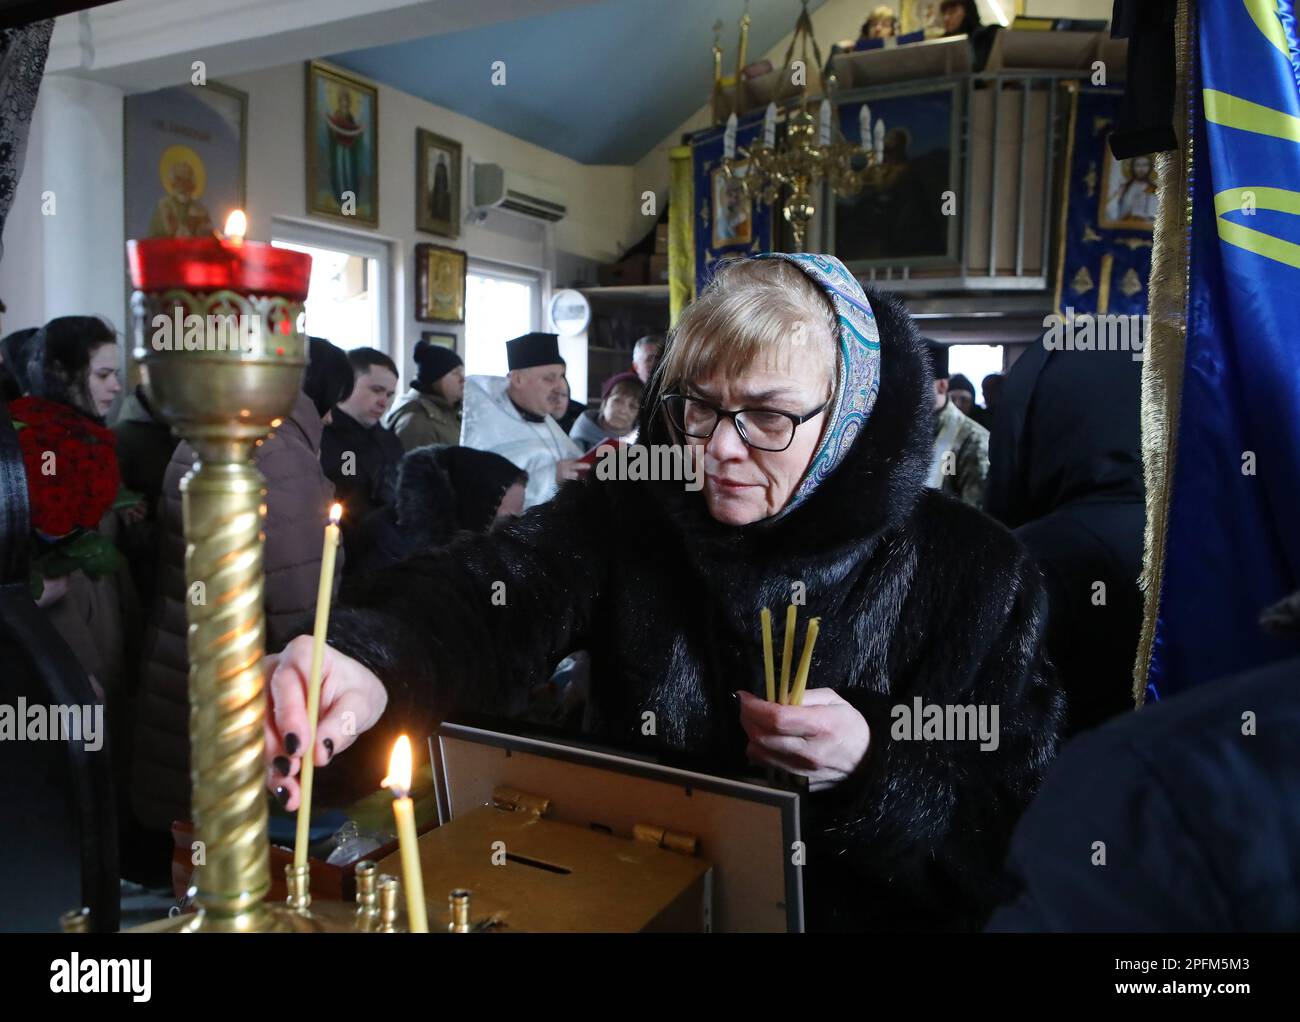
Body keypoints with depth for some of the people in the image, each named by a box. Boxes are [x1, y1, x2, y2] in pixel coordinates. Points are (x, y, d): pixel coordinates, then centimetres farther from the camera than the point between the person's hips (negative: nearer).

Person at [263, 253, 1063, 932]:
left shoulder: (976, 574, -6)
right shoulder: (630, 513, -3)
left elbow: (1020, 817, -4)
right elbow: (490, 594, -21)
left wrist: (877, 769, -21)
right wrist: (369, 664, -40)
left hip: (861, 912, 0)